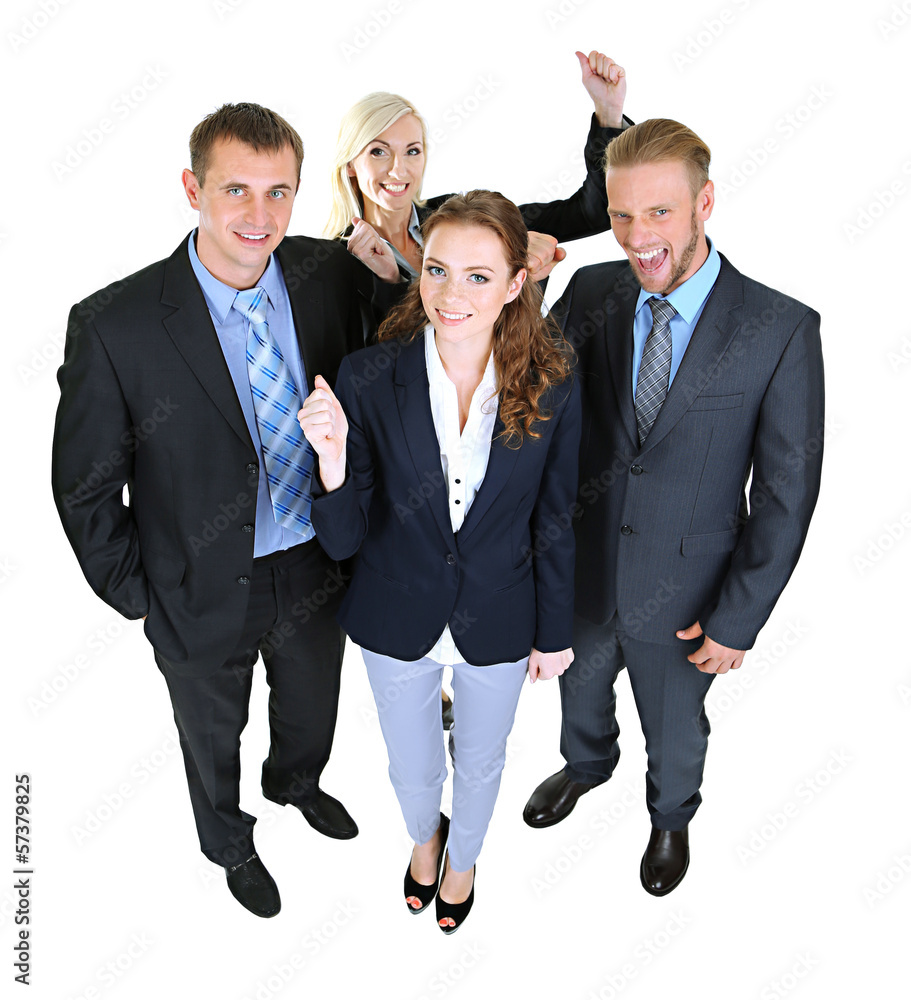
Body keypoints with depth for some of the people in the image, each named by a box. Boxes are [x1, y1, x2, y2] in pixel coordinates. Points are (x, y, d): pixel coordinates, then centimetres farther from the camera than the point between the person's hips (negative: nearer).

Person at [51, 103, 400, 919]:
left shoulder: (335, 275, -13)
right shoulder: (114, 325, -22)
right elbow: (85, 488, -12)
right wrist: (134, 594, -6)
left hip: (316, 567, 3)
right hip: (206, 592, -3)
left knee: (311, 707, 30)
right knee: (214, 737, 25)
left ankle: (296, 782, 66)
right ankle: (231, 844, 59)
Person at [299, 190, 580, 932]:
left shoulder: (552, 389, -17)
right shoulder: (368, 378, -20)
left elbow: (554, 523, -5)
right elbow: (343, 540, -17)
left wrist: (555, 632, 3)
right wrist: (334, 461, -37)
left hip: (498, 623, 0)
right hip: (398, 621, 0)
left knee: (480, 763, 26)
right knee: (412, 768, 25)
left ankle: (464, 855, 61)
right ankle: (424, 837, 63)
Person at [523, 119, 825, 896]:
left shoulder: (782, 329, -19)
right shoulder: (591, 292, -9)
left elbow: (787, 491, -14)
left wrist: (737, 620, -12)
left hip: (680, 594, -2)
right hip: (581, 570, 3)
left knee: (675, 731, 24)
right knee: (581, 690, 30)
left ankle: (672, 816, 58)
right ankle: (587, 764, 65)